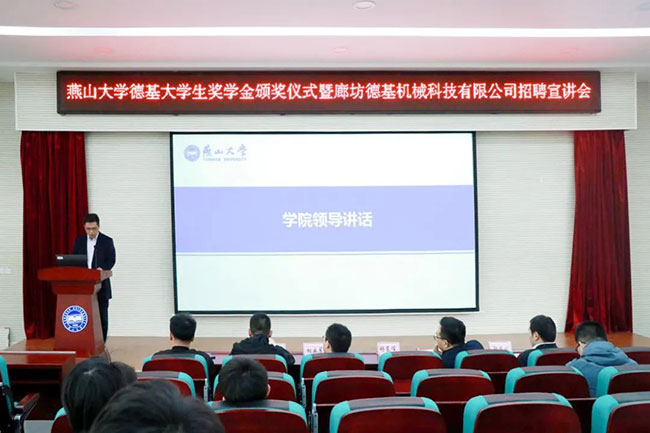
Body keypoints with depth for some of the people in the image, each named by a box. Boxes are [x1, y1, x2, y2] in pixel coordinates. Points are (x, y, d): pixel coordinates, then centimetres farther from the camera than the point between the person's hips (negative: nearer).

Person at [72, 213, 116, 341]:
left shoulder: (107, 241, 0)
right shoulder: (79, 241, 10)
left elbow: (111, 261, -4)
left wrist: (102, 268, -24)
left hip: (101, 285, -3)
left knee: (102, 316, 1)